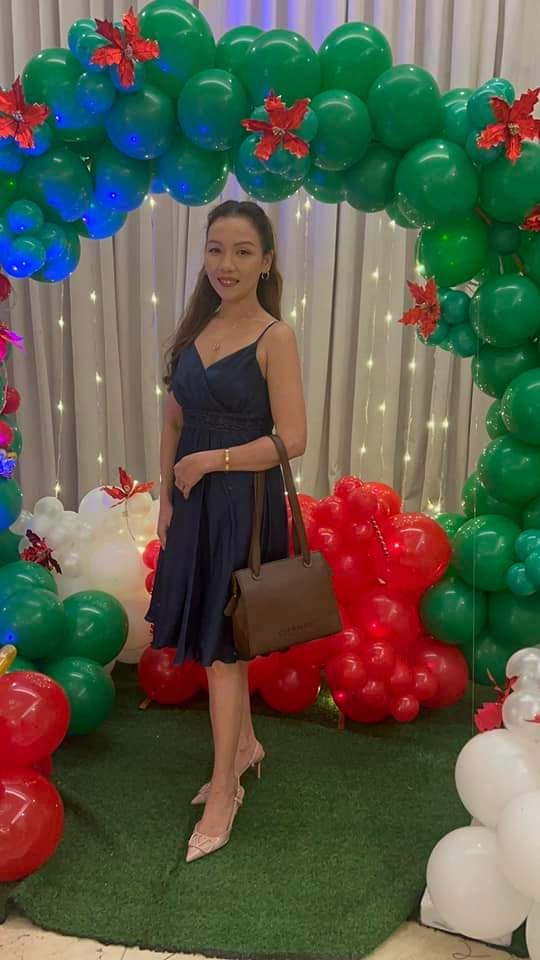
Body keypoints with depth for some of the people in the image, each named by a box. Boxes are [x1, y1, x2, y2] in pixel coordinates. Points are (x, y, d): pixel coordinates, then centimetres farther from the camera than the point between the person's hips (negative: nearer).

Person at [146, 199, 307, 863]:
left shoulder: (275, 338, -13)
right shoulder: (196, 327, 6)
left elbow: (291, 440, -17)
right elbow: (174, 420, 10)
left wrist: (210, 460, -14)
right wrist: (166, 497, 6)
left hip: (244, 505, -6)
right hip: (194, 502, 6)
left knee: (222, 644, 1)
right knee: (210, 634, 16)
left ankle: (224, 788, 17)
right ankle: (244, 743, 38)